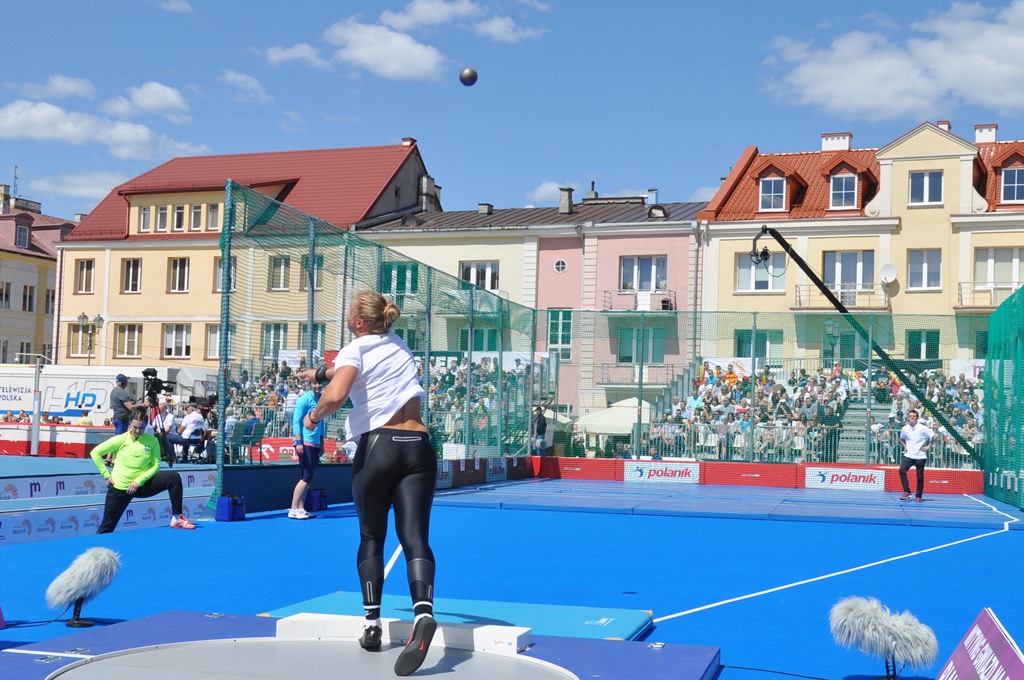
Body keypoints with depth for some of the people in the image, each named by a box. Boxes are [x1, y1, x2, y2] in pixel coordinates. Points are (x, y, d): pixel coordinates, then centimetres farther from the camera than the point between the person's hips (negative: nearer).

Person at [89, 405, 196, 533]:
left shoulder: (152, 441, -4)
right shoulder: (120, 439, -7)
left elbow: (155, 466, -3)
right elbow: (95, 453, -3)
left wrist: (139, 481, -16)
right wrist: (106, 475, -7)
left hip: (142, 486, 1)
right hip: (120, 487, -1)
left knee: (174, 477, -19)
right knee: (107, 527, 1)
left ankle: (176, 519, -18)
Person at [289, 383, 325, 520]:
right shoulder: (305, 399, -8)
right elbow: (296, 421, -12)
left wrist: (321, 444, 19)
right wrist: (299, 442, -19)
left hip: (315, 444, 8)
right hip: (305, 443, -8)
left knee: (307, 477, 8)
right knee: (306, 476, -10)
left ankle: (301, 509, 12)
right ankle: (293, 510, -6)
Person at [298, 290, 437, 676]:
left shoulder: (355, 349, -2)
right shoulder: (399, 346, 17)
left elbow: (336, 396, -20)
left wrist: (314, 416, -1)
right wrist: (322, 374, 43)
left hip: (378, 446, -4)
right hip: (418, 447, 4)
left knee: (371, 537, 13)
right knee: (415, 537, -6)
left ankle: (372, 623, 13)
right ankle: (423, 612, -29)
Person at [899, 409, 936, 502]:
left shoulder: (922, 428, -7)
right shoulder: (905, 429, 4)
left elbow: (933, 437, -1)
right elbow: (901, 438, 25)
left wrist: (928, 446, -4)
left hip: (920, 456, -3)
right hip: (909, 455, 3)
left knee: (920, 476, 1)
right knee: (902, 470, -19)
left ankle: (919, 496, 14)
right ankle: (906, 492, -15)